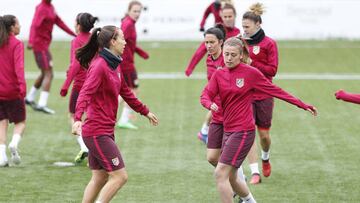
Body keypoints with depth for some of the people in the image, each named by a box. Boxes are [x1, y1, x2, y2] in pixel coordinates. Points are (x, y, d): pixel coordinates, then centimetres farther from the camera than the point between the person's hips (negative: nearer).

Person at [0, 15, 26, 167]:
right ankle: (14, 143, -17)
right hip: (13, 91, -4)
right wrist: (22, 85, -32)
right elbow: (19, 66, -23)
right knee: (20, 121, 11)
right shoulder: (16, 44, -9)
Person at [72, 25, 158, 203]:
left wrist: (145, 111, 37)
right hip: (97, 132, -10)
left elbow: (126, 93, 27)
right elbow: (85, 93, -29)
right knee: (120, 176, -9)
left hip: (105, 131, 10)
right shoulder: (99, 66, -17)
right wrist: (77, 118, -43)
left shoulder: (114, 66, 13)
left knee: (100, 177, 13)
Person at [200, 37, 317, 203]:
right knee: (231, 179, 13)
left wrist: (303, 106, -1)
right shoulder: (219, 74, 6)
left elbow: (276, 91, -1)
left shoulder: (251, 73, -6)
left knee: (221, 174, -15)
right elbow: (205, 96, -4)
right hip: (228, 131, 6)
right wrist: (210, 104, -29)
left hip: (243, 131, -6)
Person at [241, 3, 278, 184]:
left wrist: (252, 63, -19)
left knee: (264, 134, 7)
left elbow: (272, 70, -10)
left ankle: (265, 158, 40)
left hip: (264, 96, -2)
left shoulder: (269, 44, -6)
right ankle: (255, 172, -7)